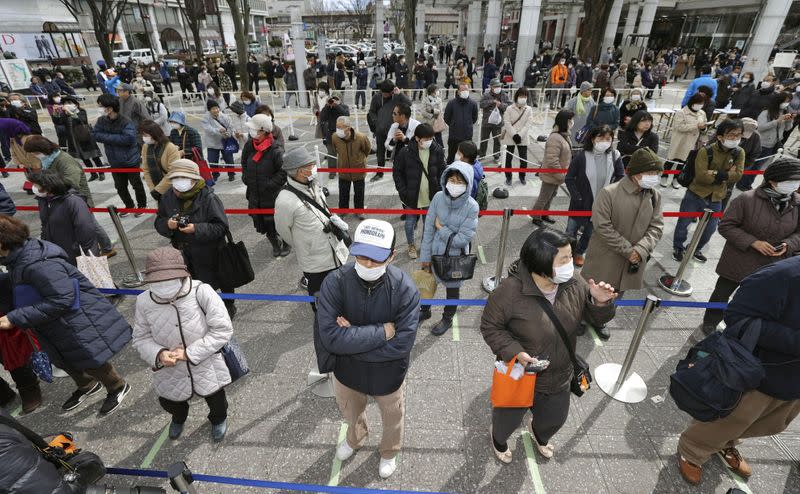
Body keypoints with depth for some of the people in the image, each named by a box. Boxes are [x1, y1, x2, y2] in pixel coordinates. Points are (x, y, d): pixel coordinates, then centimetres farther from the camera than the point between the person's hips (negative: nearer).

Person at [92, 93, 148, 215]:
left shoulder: (126, 122, -18)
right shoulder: (101, 120, -2)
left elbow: (128, 138, -29)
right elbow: (94, 135, -6)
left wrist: (107, 137, -20)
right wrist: (117, 138, -20)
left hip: (131, 160, -5)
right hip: (115, 162, 5)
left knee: (136, 185, 10)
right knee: (120, 187, 14)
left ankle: (142, 205, 29)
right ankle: (129, 206, 33)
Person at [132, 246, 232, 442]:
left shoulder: (201, 292, -29)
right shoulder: (144, 301, -18)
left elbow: (222, 330, -23)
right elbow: (141, 338, -3)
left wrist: (190, 353, -26)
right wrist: (158, 354, -23)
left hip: (206, 367, -3)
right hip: (170, 373, 3)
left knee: (216, 401, 23)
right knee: (170, 403, 30)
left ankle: (218, 419, 60)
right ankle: (179, 417, 68)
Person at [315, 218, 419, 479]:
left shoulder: (405, 289, -29)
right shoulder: (335, 282, -27)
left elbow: (401, 345, -29)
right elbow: (331, 337, -31)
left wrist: (352, 339, -27)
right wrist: (382, 331, -32)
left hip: (388, 375, -1)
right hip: (347, 371, 2)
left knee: (392, 419, 28)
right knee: (351, 413, 33)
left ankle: (389, 452, 63)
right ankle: (354, 439, 69)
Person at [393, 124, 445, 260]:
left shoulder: (438, 151, -9)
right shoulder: (405, 152, -17)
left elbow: (441, 171, 3)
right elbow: (397, 172, -6)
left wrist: (439, 190, -2)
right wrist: (402, 191, -10)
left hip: (431, 196, 2)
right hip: (412, 196, -2)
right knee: (410, 222, 14)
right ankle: (411, 245, 38)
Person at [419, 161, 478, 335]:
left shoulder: (471, 207, -22)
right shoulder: (438, 198, -14)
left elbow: (461, 240, -22)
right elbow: (428, 229, -8)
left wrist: (441, 228, -15)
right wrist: (425, 256, -5)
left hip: (456, 257, -3)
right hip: (435, 252, 3)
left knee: (452, 288, 20)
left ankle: (447, 319, 45)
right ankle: (425, 310, 51)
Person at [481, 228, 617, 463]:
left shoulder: (575, 285, -16)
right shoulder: (510, 291, -31)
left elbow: (595, 319, -2)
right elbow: (490, 327, -18)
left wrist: (601, 303, -24)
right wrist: (515, 352, -31)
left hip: (559, 378, 5)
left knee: (555, 418, 30)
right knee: (509, 417, 23)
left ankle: (540, 435, 69)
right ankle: (499, 438, 62)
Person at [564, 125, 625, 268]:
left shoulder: (614, 156, -9)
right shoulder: (581, 156, -16)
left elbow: (621, 177, 0)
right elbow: (569, 179, -10)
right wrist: (578, 198, -13)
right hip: (580, 204, -2)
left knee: (590, 234, 19)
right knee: (571, 232, 10)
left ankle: (579, 252, 44)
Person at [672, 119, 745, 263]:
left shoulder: (739, 153, -2)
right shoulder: (706, 151, -17)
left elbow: (737, 175, -12)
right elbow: (701, 176, -24)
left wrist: (714, 174, -22)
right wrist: (725, 175, -18)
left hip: (716, 198, 4)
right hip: (696, 194, -4)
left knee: (710, 228, 13)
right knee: (683, 223, 7)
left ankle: (696, 249, 36)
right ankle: (678, 247, 29)